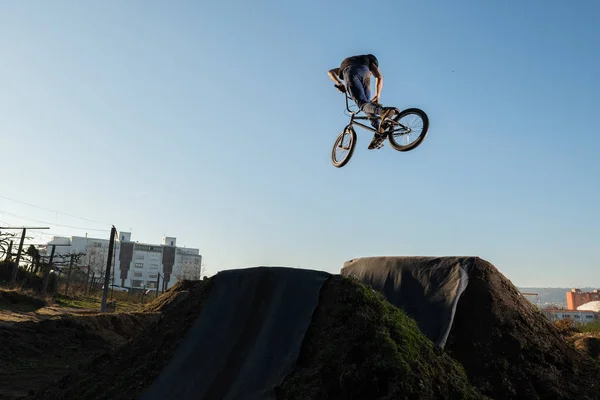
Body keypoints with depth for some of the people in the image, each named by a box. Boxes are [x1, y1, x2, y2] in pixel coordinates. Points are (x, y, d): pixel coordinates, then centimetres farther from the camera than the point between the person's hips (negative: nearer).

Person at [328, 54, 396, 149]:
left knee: (362, 104, -12)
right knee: (368, 103, 8)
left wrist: (338, 83, 15)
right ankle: (379, 131, -9)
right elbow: (379, 77, 19)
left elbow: (330, 72, 31)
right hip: (363, 70, -1)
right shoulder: (370, 61, 39)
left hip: (348, 72, 1)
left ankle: (381, 110, -41)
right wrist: (377, 95, 17)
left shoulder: (345, 66, 47)